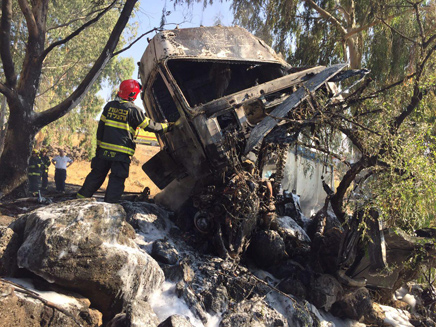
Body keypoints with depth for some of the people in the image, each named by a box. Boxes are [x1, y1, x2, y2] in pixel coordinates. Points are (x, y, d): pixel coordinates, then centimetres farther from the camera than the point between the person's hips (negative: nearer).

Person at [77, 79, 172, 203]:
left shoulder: (109, 106, 8)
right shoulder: (134, 110, -8)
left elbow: (101, 127, 12)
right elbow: (149, 126, -1)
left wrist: (99, 145, 20)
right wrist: (167, 127, 11)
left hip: (105, 149, 5)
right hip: (122, 152, -5)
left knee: (96, 174, 18)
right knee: (117, 179, 1)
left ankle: (81, 198, 27)